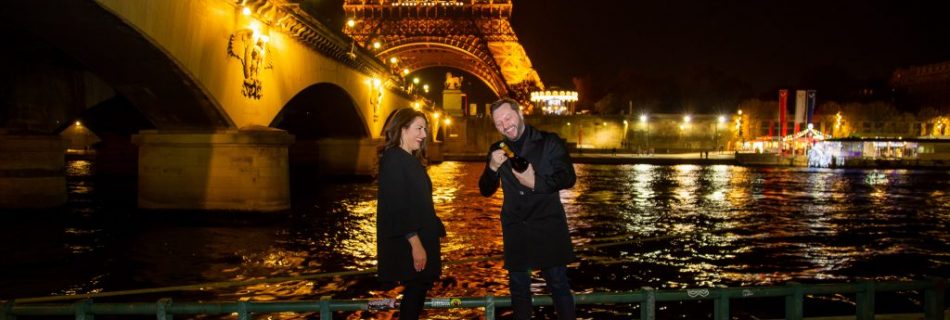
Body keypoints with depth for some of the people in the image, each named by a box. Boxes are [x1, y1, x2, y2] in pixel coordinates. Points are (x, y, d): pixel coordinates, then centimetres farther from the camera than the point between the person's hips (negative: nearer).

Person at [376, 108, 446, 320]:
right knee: (416, 288, -4)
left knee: (420, 286, 11)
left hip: (419, 237, 9)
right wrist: (415, 243, -23)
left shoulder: (411, 160, 14)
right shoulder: (393, 160, -15)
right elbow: (397, 206, -21)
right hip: (406, 242, -9)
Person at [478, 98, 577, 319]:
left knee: (558, 285, 0)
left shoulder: (549, 142, 0)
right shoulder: (497, 151, 8)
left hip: (548, 227, -3)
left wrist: (536, 183, -19)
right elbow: (485, 190, 7)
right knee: (518, 288, 10)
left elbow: (568, 178, -6)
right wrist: (492, 168, -12)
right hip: (515, 231, 3)